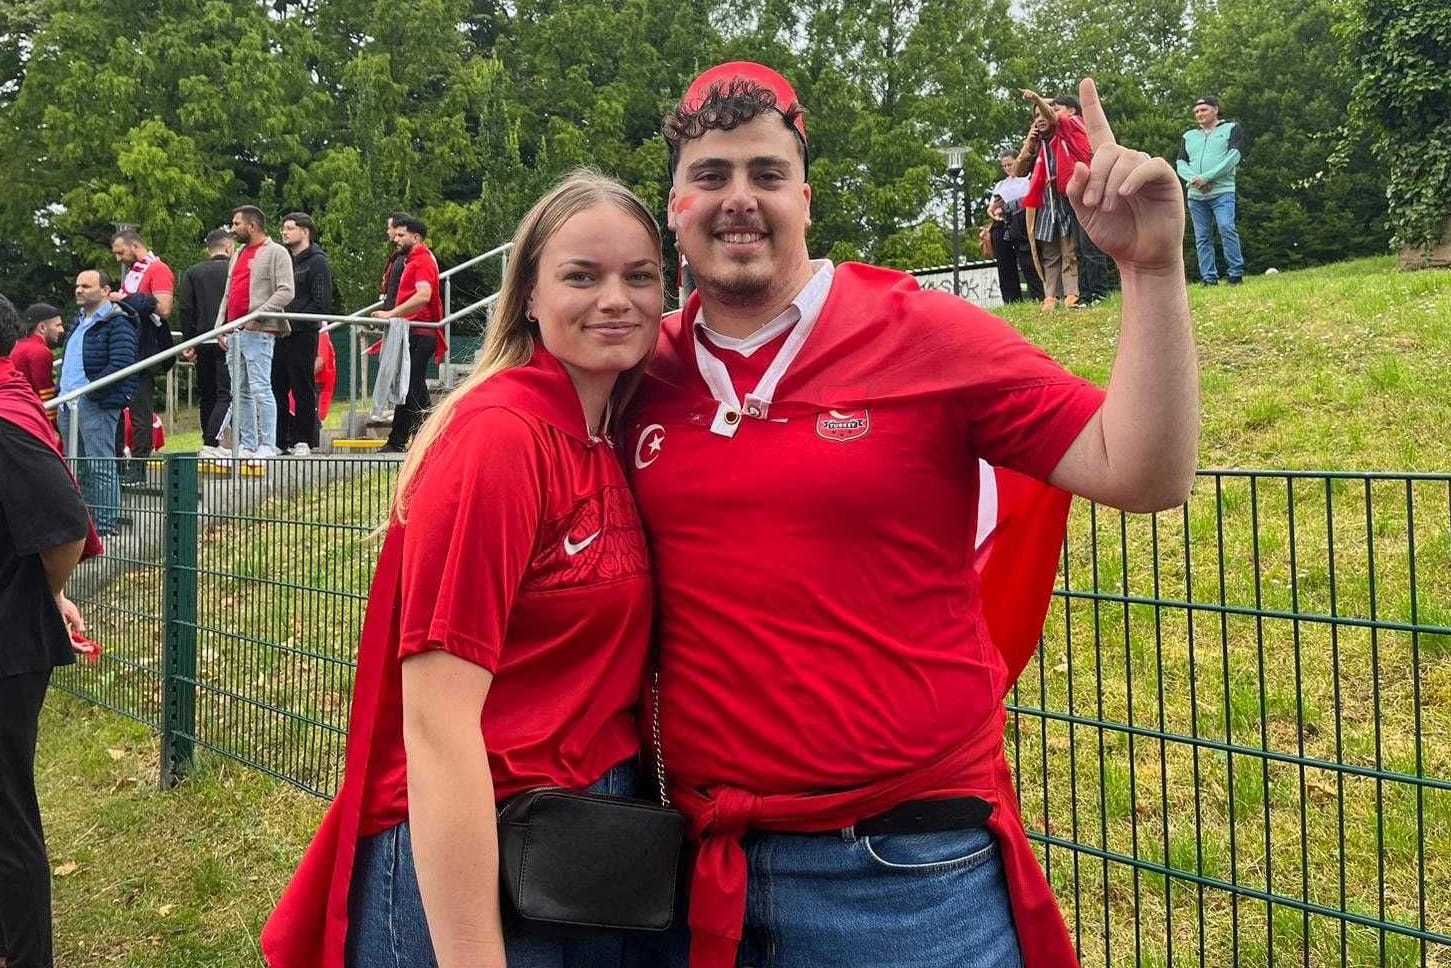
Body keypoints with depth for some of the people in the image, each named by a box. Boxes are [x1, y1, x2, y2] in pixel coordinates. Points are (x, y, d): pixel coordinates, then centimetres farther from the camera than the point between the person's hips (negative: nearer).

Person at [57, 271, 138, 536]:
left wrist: (88, 391, -20)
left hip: (96, 405, -9)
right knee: (78, 467, 14)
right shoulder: (79, 322, 21)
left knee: (100, 465, -8)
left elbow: (121, 364, -19)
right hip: (69, 403, 9)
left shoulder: (117, 322, -8)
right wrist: (63, 393, 14)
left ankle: (107, 524, -4)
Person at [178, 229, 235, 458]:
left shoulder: (192, 273, 8)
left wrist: (189, 343, 4)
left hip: (202, 340, 4)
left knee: (206, 395, 14)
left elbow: (186, 310, 2)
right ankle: (210, 444, -20)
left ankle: (210, 444, 20)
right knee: (226, 394, -6)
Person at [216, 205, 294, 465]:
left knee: (260, 389, -12)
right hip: (235, 332, 9)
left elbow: (285, 292, -12)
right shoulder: (237, 255, 24)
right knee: (241, 392, 8)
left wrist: (257, 315, -18)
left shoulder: (276, 253, -2)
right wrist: (220, 326, 16)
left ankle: (267, 446, -9)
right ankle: (246, 446, 12)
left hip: (258, 332, -8)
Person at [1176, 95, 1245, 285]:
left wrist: (1206, 177, -14)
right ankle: (1209, 278, 4)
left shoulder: (1231, 129, 9)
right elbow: (1180, 164, 12)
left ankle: (1236, 273, -13)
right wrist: (1194, 179, -10)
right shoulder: (1189, 136, 21)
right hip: (1195, 195, 4)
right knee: (1202, 238, 1)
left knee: (1227, 228, -19)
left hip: (1222, 192, -4)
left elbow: (1233, 157, -5)